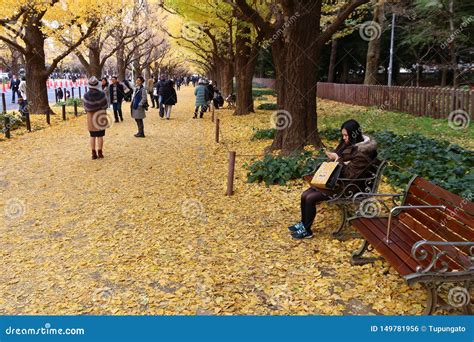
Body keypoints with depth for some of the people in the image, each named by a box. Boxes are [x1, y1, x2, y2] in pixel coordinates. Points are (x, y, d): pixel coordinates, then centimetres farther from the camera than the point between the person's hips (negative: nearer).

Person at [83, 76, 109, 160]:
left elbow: (86, 108, -3)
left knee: (92, 136, 10)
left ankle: (94, 153, 11)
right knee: (100, 136, 7)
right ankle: (100, 153, 9)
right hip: (101, 117, -1)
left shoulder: (86, 95, -11)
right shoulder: (101, 94, -15)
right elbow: (105, 105, -6)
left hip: (90, 118, 1)